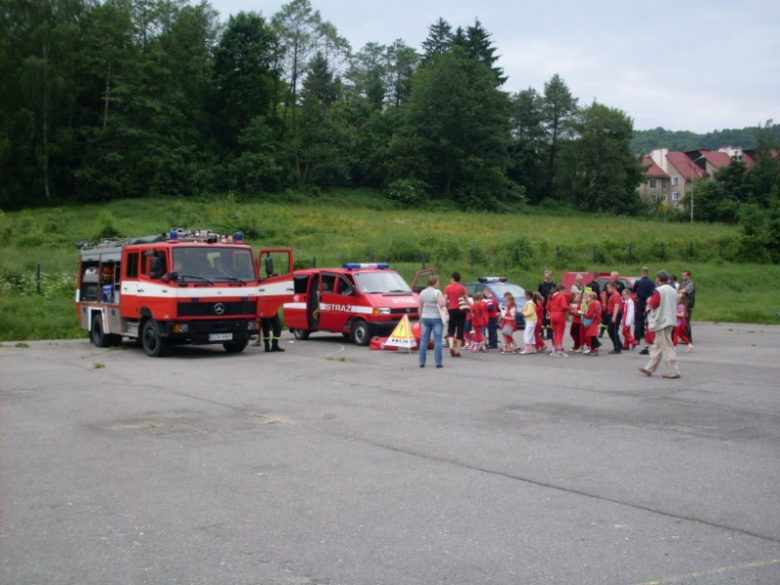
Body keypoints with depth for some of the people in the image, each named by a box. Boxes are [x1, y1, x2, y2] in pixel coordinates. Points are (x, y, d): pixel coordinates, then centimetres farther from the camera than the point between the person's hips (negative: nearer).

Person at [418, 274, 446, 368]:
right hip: (436, 318, -5)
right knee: (437, 341, -1)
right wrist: (444, 300, 2)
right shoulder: (437, 292, -10)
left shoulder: (422, 293, 7)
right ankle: (438, 362, -3)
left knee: (424, 340, 6)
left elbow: (419, 307, 9)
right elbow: (442, 304, -18)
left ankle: (422, 362, 6)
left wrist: (421, 318, 17)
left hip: (425, 318, 5)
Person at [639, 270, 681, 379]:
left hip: (661, 322, -9)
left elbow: (651, 305, -16)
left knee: (667, 347, -6)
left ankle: (673, 372, -6)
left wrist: (649, 300, 6)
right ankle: (649, 369, 20)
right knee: (657, 346, 14)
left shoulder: (659, 291, -17)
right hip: (670, 320, 9)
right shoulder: (673, 290, 10)